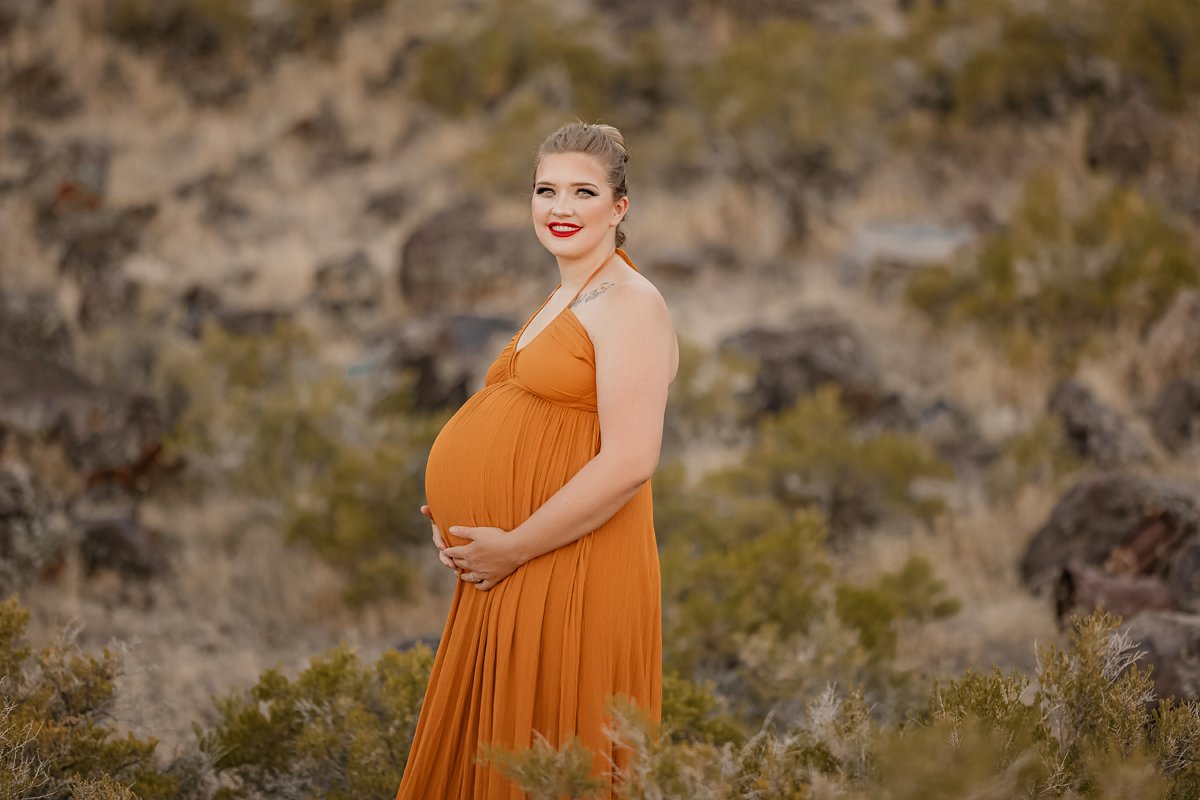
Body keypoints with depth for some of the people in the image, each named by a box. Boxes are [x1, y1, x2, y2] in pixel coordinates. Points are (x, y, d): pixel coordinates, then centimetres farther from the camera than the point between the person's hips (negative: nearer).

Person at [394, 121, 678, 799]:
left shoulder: (629, 305, -13)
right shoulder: (563, 299, 17)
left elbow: (629, 462, -23)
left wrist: (514, 547, -18)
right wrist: (463, 522, 10)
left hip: (570, 567, -10)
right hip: (504, 573, 10)